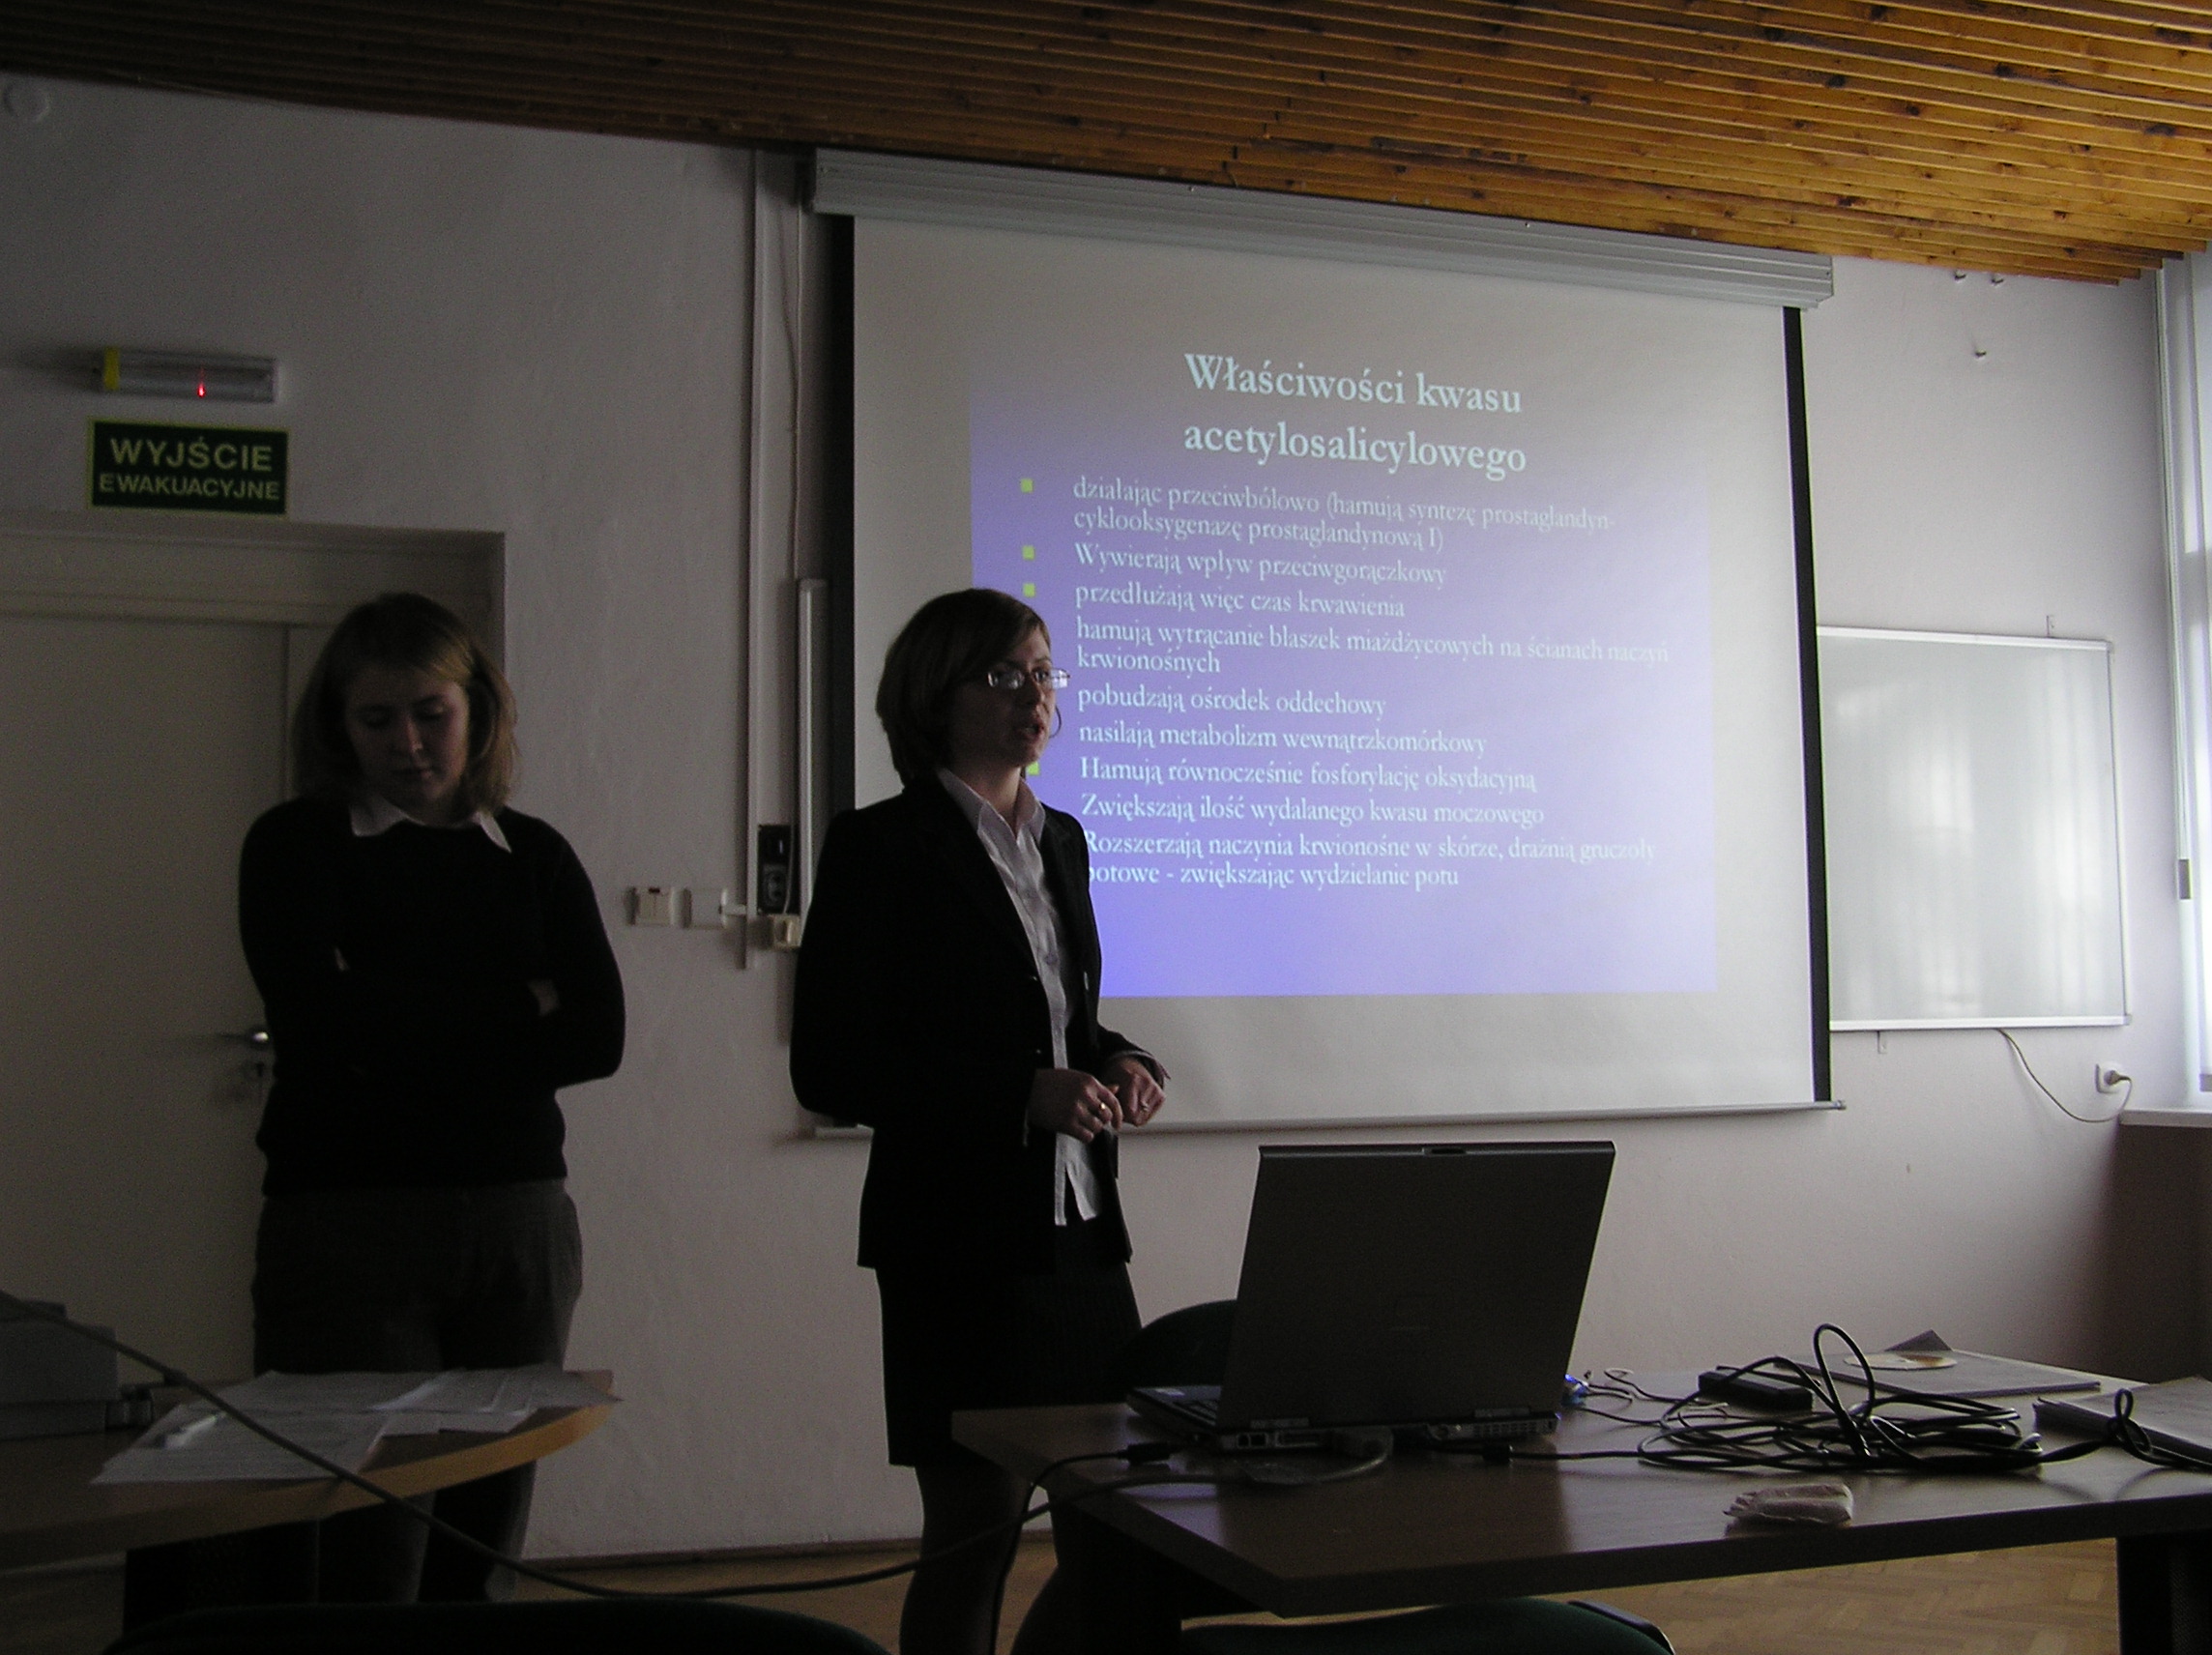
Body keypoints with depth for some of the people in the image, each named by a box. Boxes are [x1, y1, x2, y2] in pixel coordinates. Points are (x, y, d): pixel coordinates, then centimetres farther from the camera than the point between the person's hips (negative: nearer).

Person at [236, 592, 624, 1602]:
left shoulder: (534, 856, 11)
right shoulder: (295, 845, 5)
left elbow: (597, 1036, 0)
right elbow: (320, 1019, -11)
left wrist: (405, 1030, -7)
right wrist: (514, 1010, -4)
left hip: (518, 1224, 3)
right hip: (347, 1224, -3)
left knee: (482, 1553, 7)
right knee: (368, 1561, -6)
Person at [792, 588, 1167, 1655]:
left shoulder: (1061, 842, 13)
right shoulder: (880, 847, -7)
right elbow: (829, 1072, -12)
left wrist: (1117, 1062, 2)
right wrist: (1024, 1096, -20)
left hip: (1079, 1232, 7)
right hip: (962, 1238, -6)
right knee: (975, 1535, 3)